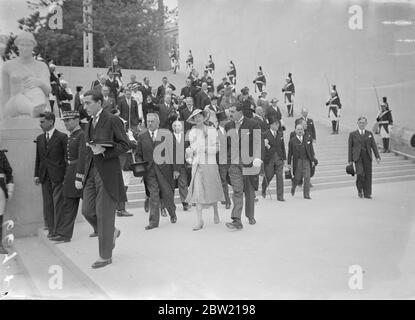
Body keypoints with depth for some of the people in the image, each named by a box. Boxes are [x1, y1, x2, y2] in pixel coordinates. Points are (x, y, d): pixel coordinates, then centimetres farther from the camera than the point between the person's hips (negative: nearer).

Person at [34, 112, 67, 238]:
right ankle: (51, 229, 17)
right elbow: (38, 158, 16)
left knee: (58, 203, -4)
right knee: (47, 203, 8)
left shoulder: (62, 137, -4)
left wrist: (67, 175, -10)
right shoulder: (39, 138, 14)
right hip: (44, 176, 6)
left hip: (58, 175, -6)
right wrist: (37, 174, 10)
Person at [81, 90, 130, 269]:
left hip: (108, 173, -7)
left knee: (104, 214, -1)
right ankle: (111, 233, 30)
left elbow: (125, 145, -9)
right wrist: (84, 174, 15)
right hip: (91, 173, 7)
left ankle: (106, 256, 11)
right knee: (88, 210, 5)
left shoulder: (112, 120, -7)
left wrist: (104, 151, -20)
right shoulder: (89, 124, 16)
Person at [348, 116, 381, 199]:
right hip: (357, 157, -3)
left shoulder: (369, 134, 11)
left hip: (367, 156, 3)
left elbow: (374, 146, 7)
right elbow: (350, 147, 5)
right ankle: (359, 189, 9)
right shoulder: (352, 134, 5)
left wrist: (377, 157, -4)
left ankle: (367, 193, 11)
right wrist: (350, 160, 1)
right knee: (360, 173, -17)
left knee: (368, 175, 1)